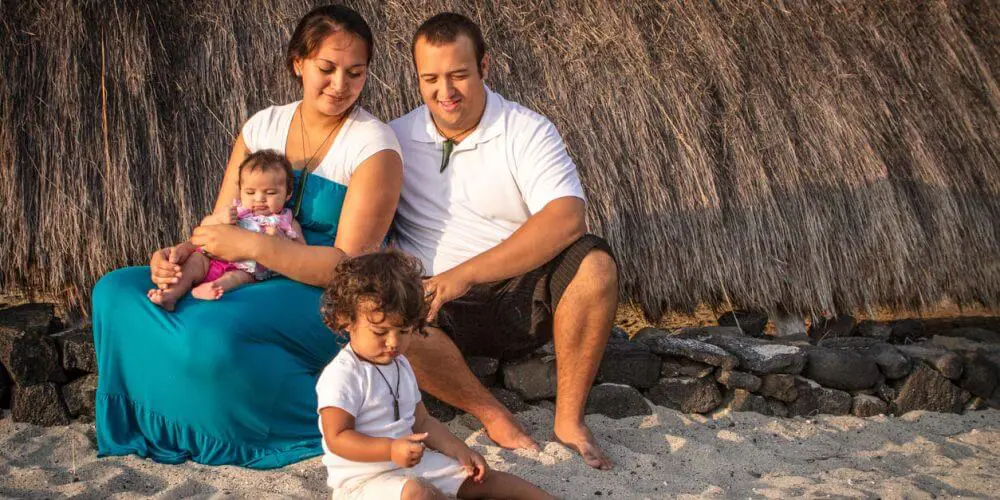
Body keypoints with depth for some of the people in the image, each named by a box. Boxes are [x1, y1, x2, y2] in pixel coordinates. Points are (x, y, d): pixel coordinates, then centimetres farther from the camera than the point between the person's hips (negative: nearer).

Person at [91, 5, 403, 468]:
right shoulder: (263, 126, 7)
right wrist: (182, 256, -15)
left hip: (326, 297, -7)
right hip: (247, 284, 7)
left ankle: (327, 414, -13)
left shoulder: (373, 146, -11)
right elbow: (220, 228, 9)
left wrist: (251, 246, -24)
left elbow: (351, 265, -18)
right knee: (115, 292, -7)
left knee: (213, 333, -34)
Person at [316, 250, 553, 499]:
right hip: (363, 477, -8)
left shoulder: (400, 366, 11)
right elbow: (337, 438, -21)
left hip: (413, 462, 8)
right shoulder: (341, 375, -16)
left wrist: (459, 450, 2)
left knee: (482, 479, 1)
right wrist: (391, 450, -33)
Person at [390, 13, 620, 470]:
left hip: (521, 296, -1)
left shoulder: (527, 131, -3)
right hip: (441, 309, 1)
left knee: (594, 263, -30)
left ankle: (569, 420, -16)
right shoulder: (396, 139, 6)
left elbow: (565, 219, -20)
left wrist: (466, 273, -26)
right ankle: (494, 417, -14)